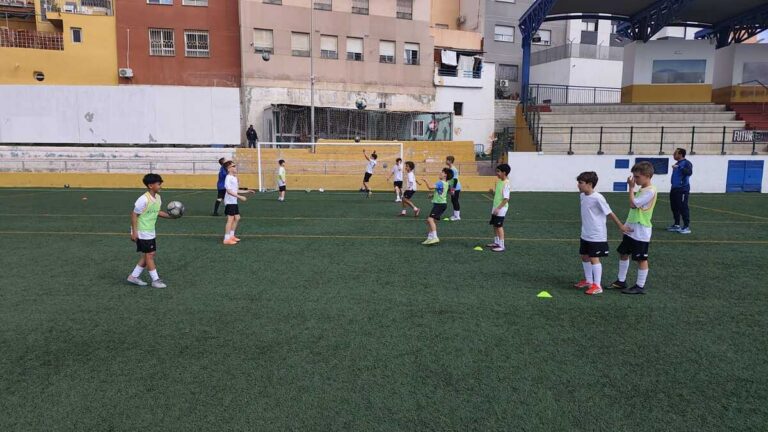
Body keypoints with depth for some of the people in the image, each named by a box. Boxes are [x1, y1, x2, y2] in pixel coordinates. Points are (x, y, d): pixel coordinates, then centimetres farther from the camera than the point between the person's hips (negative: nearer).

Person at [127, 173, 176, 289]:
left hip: (151, 231, 9)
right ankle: (155, 280, 6)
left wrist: (170, 216, 3)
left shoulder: (158, 198, 2)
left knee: (149, 254, 14)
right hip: (142, 232, -9)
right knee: (149, 255, -2)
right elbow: (134, 214, -19)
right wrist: (134, 232, -19)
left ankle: (134, 276, 25)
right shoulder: (144, 199, -23)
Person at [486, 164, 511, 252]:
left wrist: (498, 208, -24)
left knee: (499, 226, -5)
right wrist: (493, 191, 0)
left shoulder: (506, 184, -19)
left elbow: (506, 199, -22)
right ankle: (496, 242, 28)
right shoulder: (499, 182, 9)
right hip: (496, 208, 9)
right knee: (494, 225, 15)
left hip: (501, 209, -9)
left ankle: (502, 246, 1)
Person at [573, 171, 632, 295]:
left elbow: (610, 213, -14)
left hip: (596, 236, -8)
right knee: (584, 257, 16)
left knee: (594, 259, -4)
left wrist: (620, 226, -7)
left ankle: (597, 285, 5)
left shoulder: (598, 198, -21)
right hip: (585, 235, 8)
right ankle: (588, 280, 32)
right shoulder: (582, 196, 3)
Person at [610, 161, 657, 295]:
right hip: (631, 229, 9)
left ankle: (640, 286, 11)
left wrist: (631, 187, -14)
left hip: (641, 232, -9)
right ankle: (621, 281, 26)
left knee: (641, 259, 1)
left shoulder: (650, 191, -17)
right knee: (624, 254, 14)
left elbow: (633, 204, -22)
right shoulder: (641, 189, 12)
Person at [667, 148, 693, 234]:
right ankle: (676, 225, 20)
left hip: (683, 189, -9)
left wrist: (679, 167, -36)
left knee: (683, 208, -8)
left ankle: (687, 227, -4)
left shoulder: (686, 163, -10)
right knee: (674, 207, 12)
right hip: (675, 188, 9)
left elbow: (689, 172, -28)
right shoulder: (677, 163, 16)